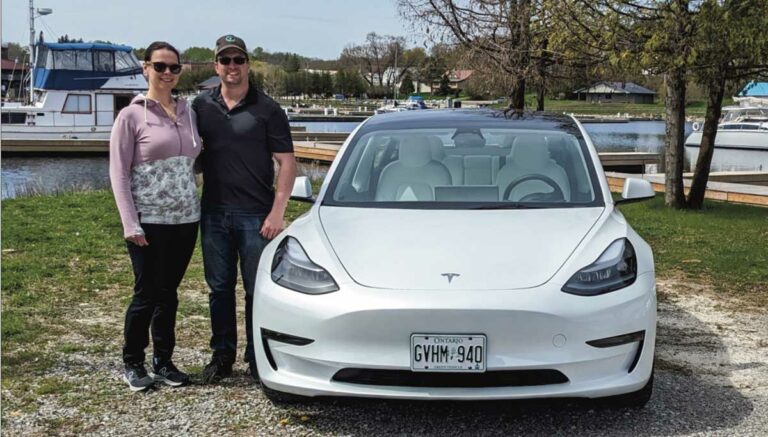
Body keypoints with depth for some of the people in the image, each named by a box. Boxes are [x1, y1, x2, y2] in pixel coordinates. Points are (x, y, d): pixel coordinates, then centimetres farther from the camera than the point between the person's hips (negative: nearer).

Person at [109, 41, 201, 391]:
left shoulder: (188, 112, 10)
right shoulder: (131, 116, -4)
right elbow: (118, 173, -6)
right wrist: (130, 224, -13)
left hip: (185, 218, 4)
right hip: (149, 221, -4)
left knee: (168, 294, 11)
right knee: (147, 294, 1)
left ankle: (163, 363, 22)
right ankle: (133, 364, 19)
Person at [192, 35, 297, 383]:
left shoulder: (266, 109, -2)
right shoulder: (201, 106, 8)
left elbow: (287, 162, -4)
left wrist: (277, 212, -11)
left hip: (256, 215, -3)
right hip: (214, 214, 3)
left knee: (258, 289, 3)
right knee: (219, 288, 11)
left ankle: (257, 360, 14)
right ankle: (222, 355, 23)